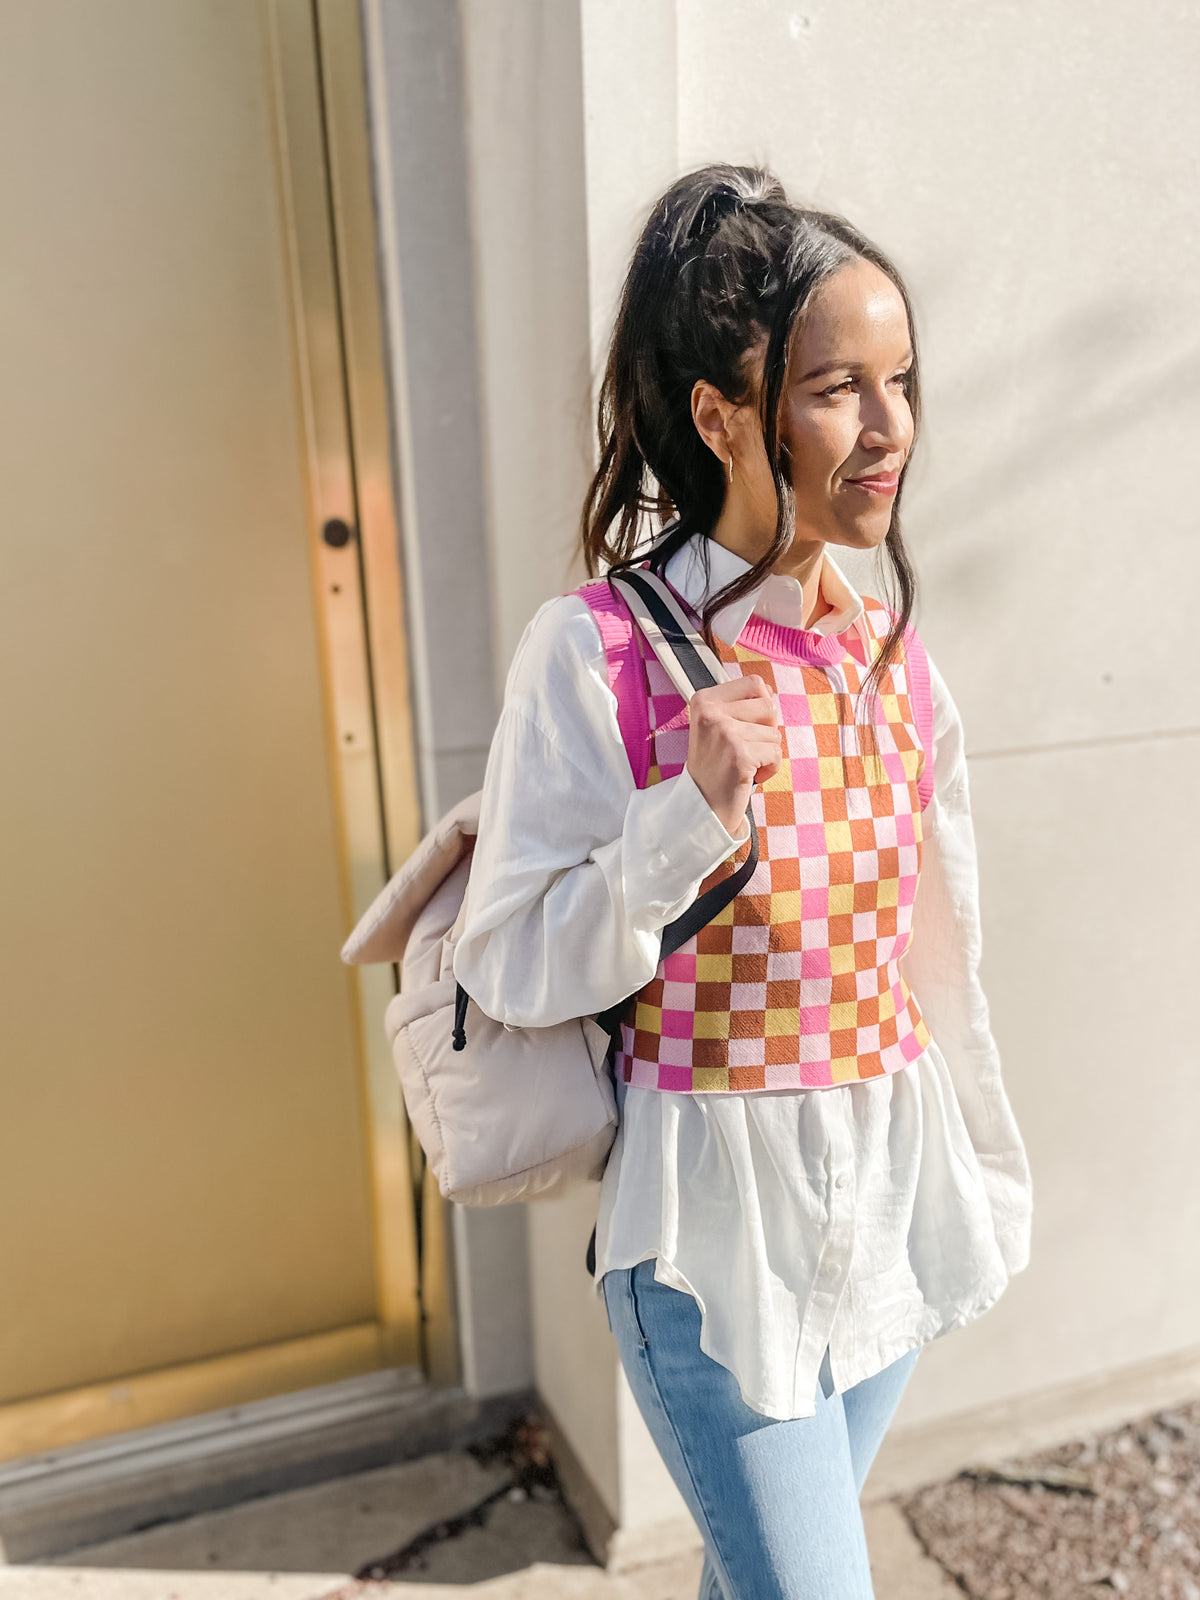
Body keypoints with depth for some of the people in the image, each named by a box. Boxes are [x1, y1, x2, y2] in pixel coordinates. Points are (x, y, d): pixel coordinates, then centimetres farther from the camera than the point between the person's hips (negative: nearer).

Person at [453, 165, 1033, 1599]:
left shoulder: (890, 647, 0)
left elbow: (938, 939, 8)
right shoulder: (595, 648, -17)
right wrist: (689, 822, -30)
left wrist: (983, 1169, 17)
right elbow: (510, 968, -15)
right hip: (714, 1205, -5)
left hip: (893, 1185, 6)